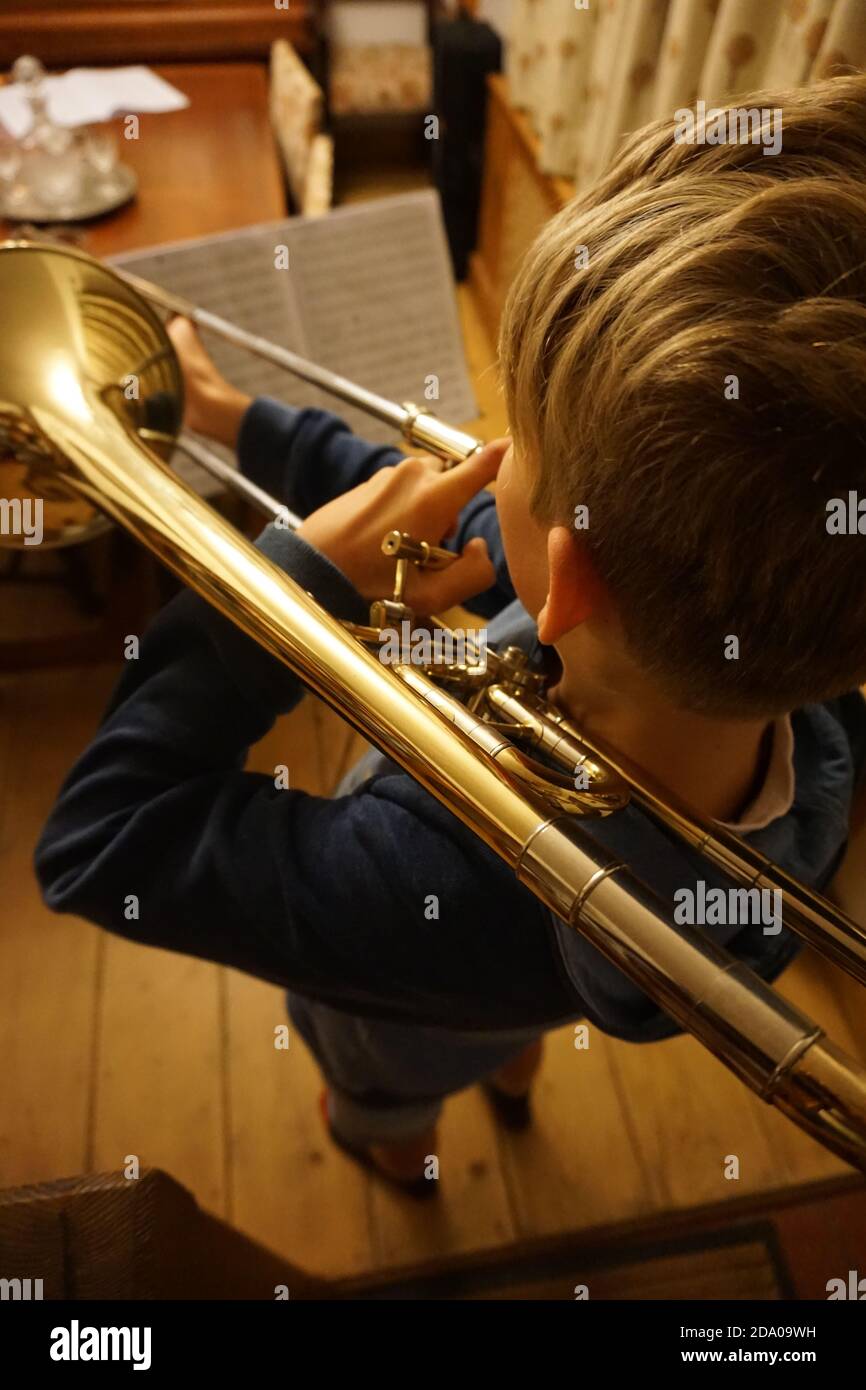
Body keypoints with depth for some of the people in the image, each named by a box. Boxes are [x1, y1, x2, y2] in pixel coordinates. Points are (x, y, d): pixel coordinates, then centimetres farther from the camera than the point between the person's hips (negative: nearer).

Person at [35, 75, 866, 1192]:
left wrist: (302, 575, -45)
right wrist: (242, 421, -15)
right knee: (510, 1033, 43)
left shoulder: (448, 880, -55)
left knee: (383, 1098, 38)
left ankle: (391, 1148, 74)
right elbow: (471, 523, -27)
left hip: (407, 1036, -3)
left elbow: (99, 845, -41)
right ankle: (514, 1079, 78)